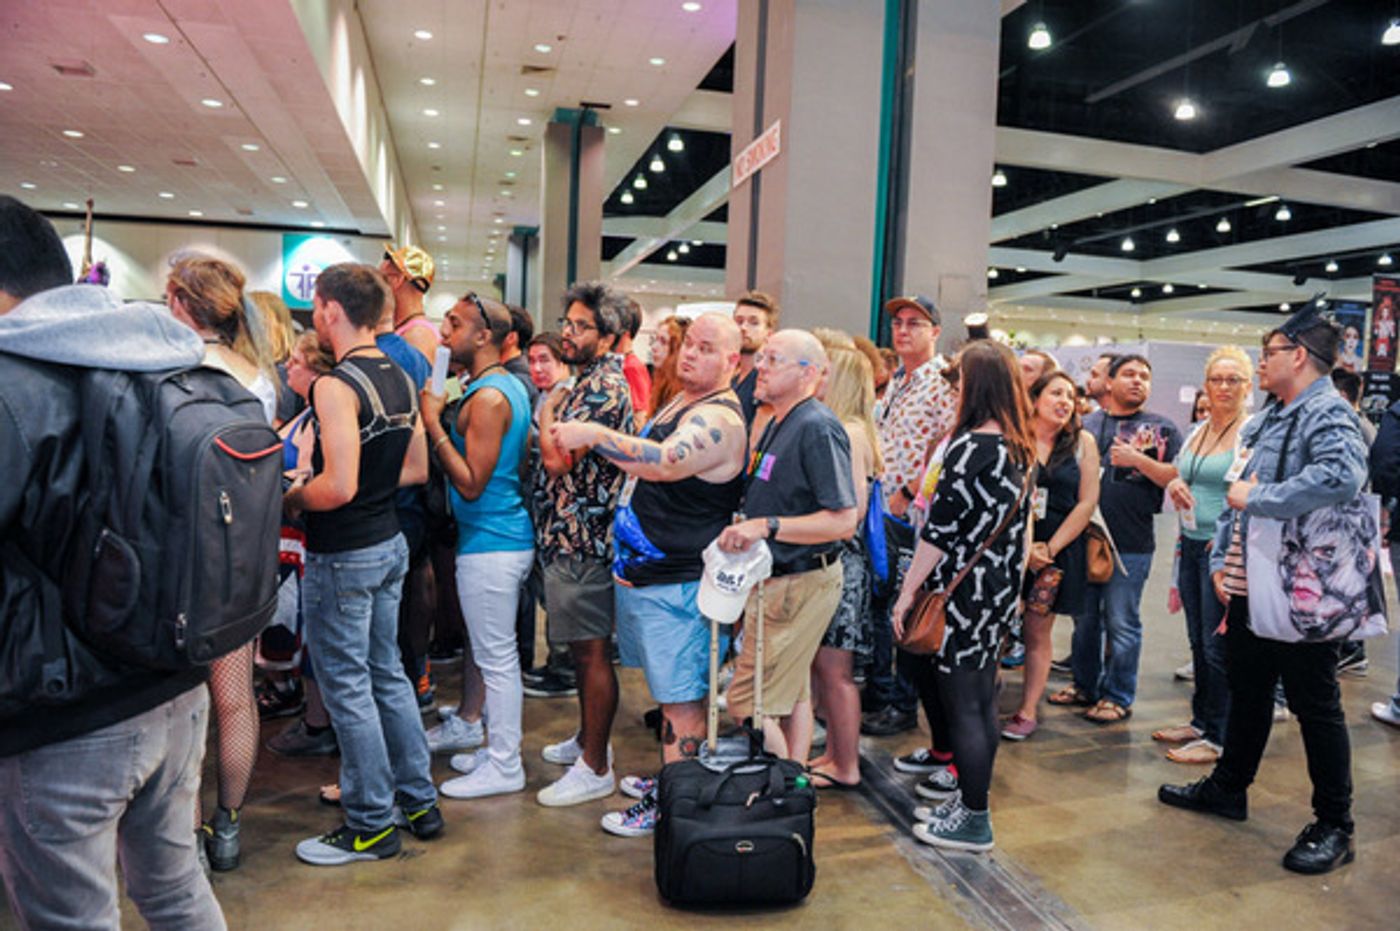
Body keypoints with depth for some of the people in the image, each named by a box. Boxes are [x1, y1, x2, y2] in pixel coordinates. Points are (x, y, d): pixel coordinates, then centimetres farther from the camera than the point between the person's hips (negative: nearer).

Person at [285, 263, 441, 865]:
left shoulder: (337, 386, -20)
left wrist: (292, 498, -9)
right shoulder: (401, 380, 6)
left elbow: (339, 486, -26)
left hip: (343, 556, -8)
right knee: (387, 674, 18)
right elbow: (417, 470, 12)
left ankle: (371, 826, 17)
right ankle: (420, 801, 28)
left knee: (347, 688, 4)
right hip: (390, 543, 8)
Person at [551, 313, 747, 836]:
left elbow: (666, 462, -35)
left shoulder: (720, 418, -18)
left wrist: (596, 435, -31)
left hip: (677, 582, -10)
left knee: (680, 698, 1)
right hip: (642, 572, 10)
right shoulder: (679, 403, 15)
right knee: (669, 690, 21)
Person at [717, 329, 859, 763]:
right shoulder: (777, 423, 12)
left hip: (799, 584, -10)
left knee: (748, 704, -5)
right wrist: (744, 528, 9)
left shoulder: (818, 428, -19)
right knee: (793, 695, 19)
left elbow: (844, 520, -25)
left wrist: (766, 526, -29)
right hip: (778, 580, 10)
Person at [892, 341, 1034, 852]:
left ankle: (973, 821, 15)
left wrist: (907, 591, -11)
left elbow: (940, 530, -19)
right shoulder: (1019, 448, 7)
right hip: (1000, 591, 9)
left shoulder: (969, 448, -19)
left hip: (962, 592, -9)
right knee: (981, 702, 18)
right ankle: (969, 799, 32)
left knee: (961, 706, 3)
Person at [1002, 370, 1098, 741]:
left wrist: (1049, 548, -5)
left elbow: (1087, 502, 1)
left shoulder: (1082, 443, 3)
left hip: (1059, 549, 1)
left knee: (1037, 630, 6)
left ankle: (1028, 711, 15)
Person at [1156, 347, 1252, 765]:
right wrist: (1173, 484, 2)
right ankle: (1200, 721, 28)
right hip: (1190, 543, 7)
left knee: (1218, 645, 0)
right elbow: (1177, 473, 24)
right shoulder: (1197, 431, 12)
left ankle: (1219, 736, 11)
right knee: (1198, 641, 15)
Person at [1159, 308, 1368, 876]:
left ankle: (1334, 827, 18)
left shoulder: (1329, 414, -14)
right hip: (1248, 585, 9)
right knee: (1247, 691, 20)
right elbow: (1235, 491, 16)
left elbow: (1340, 478, -35)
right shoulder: (1268, 419, 14)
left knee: (1315, 705, 4)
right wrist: (1222, 560, 8)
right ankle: (1228, 788, 35)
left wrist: (1256, 498, -25)